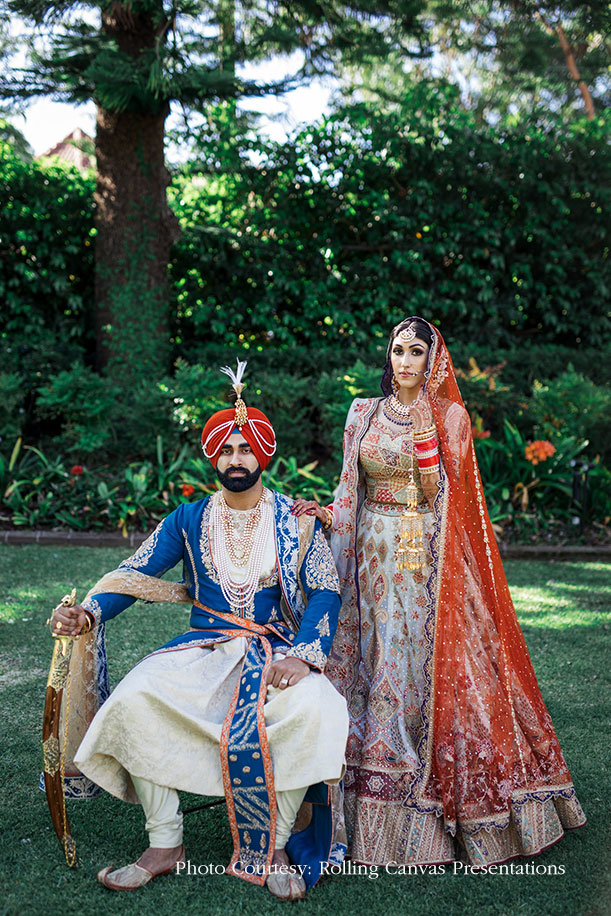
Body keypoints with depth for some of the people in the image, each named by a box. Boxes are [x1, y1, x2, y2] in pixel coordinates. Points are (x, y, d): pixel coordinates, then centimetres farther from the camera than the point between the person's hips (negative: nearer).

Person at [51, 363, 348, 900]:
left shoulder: (297, 522, 4)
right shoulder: (188, 521, 10)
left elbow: (326, 593, -3)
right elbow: (136, 573, 3)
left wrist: (303, 654, -21)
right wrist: (89, 613, -17)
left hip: (277, 649, -2)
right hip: (204, 650, 2)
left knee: (313, 708, -34)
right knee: (135, 698, -27)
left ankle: (275, 850, -13)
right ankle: (165, 846, -12)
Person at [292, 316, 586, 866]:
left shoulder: (450, 417, 1)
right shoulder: (364, 413, 10)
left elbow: (440, 491, -9)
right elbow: (352, 490, 12)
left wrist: (424, 428, -17)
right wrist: (327, 514, -6)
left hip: (431, 560, -3)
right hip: (376, 554, 3)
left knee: (432, 665, -5)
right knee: (379, 666, 2)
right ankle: (380, 796, 11)